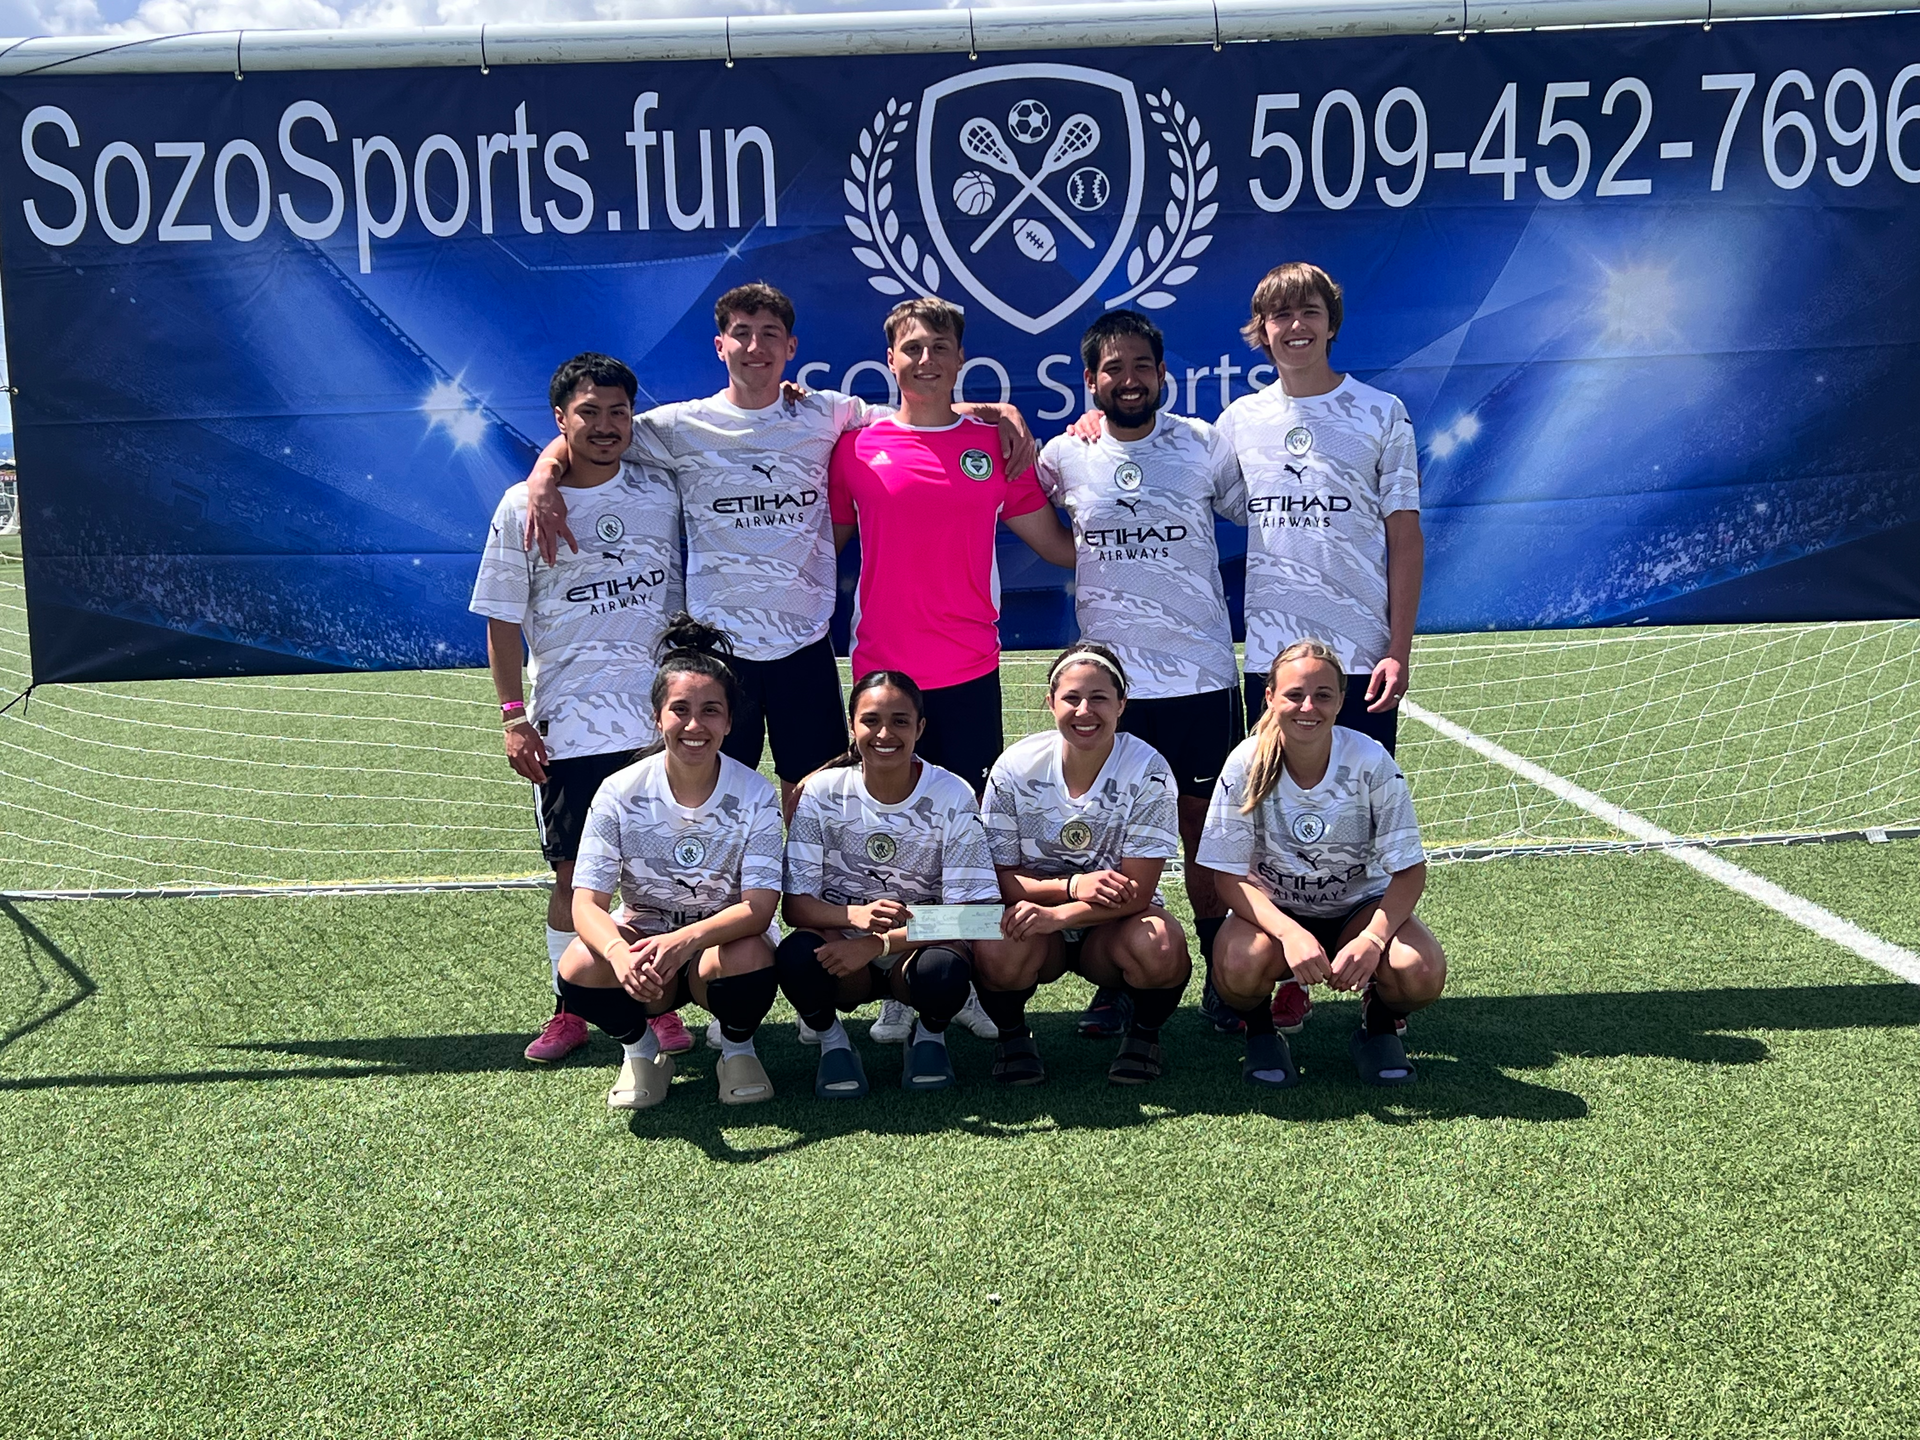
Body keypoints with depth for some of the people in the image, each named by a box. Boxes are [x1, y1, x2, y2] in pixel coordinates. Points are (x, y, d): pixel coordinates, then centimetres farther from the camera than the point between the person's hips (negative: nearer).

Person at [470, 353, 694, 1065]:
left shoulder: (662, 491, 6)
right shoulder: (522, 507, 0)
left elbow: (692, 589, 20)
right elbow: (503, 620, 3)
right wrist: (513, 716, -4)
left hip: (661, 713, 2)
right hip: (568, 724, -1)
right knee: (574, 870, 4)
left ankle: (660, 1003, 18)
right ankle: (569, 1010, 18)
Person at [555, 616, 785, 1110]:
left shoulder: (755, 796, -14)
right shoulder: (620, 793, -13)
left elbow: (760, 907, -22)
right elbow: (587, 902, -18)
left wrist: (686, 939, -42)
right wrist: (619, 953, -42)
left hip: (723, 942, -1)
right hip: (640, 942, 1)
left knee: (751, 957, -35)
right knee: (579, 968, -30)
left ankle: (738, 1049, 0)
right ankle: (639, 1051, 3)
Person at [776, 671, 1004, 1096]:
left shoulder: (951, 796, -11)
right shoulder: (823, 792, -8)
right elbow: (795, 903, -10)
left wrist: (880, 943, -28)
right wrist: (855, 915, -33)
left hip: (919, 947, 0)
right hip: (843, 947, 1)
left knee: (945, 969, -36)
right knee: (797, 954, -33)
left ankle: (930, 1036, 2)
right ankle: (832, 1042, 0)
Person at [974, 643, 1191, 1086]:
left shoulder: (1147, 772, -16)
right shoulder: (1016, 768, -12)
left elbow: (1137, 893, -18)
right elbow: (999, 878, -9)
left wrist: (1056, 914, -33)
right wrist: (1073, 885, -27)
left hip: (1113, 924, 0)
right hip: (1036, 918, 0)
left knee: (1161, 947, -33)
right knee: (999, 951, -33)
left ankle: (1145, 1033, 0)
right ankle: (1011, 1034, 1)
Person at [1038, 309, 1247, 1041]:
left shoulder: (1206, 445, 1)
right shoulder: (1063, 455, 3)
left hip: (1203, 672, 0)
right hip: (1110, 676, 1)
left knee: (1205, 824, 6)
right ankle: (1118, 981, 17)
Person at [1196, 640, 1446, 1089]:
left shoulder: (1370, 761, -17)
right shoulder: (1247, 765, -18)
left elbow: (1409, 869, -13)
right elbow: (1230, 875, -16)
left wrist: (1372, 939, -31)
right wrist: (1290, 934, -33)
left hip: (1359, 908, 1)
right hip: (1272, 911, -1)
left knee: (1420, 971, -29)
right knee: (1240, 965, -34)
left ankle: (1378, 1025, 7)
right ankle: (1260, 1031, 2)